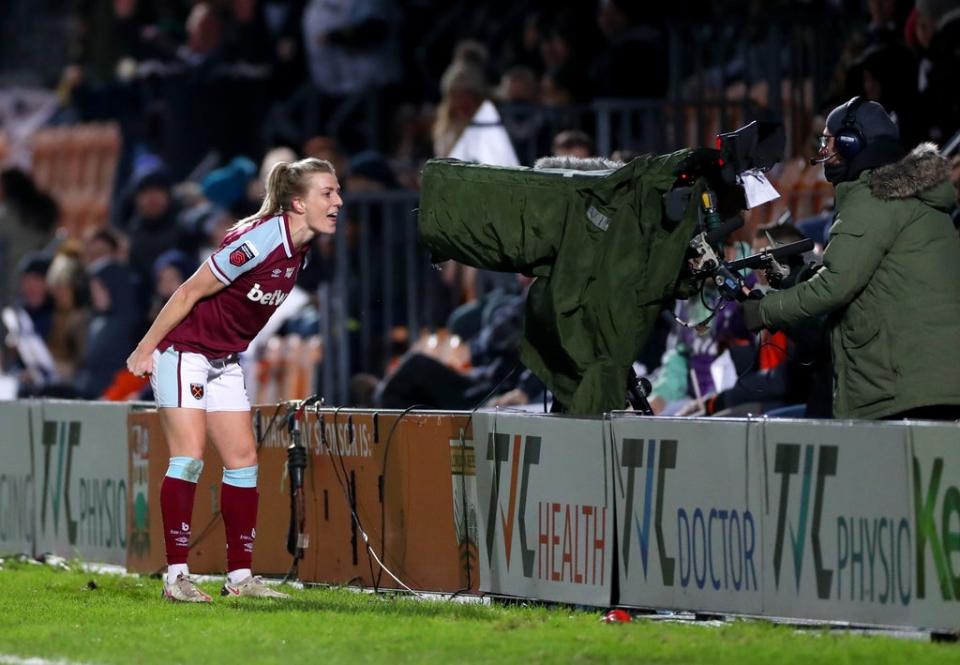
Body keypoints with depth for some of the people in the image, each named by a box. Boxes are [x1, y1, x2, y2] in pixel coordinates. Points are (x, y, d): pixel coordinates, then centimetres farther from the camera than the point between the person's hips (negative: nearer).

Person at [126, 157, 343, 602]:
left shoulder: (299, 252, 0)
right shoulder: (258, 241, -25)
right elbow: (189, 293, -18)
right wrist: (145, 350, -12)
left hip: (225, 361, 8)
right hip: (183, 349, -8)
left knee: (243, 460, 4)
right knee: (189, 457, -12)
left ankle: (239, 576, 8)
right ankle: (176, 576, -11)